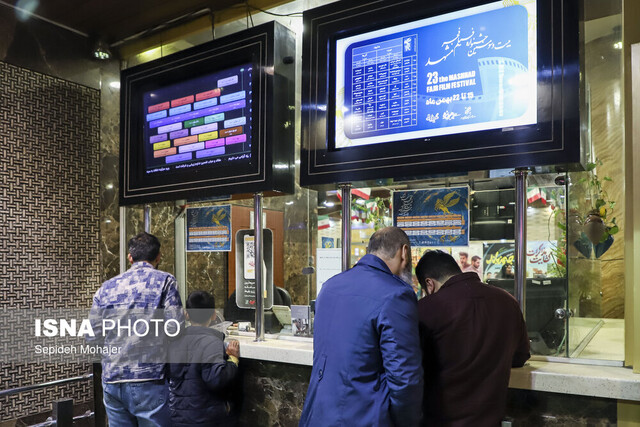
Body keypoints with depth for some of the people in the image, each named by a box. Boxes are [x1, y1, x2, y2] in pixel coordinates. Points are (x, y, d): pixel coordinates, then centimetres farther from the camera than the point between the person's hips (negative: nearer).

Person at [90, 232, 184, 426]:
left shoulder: (107, 287, 9)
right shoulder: (164, 281, -4)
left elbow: (92, 335, 8)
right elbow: (175, 328, -11)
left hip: (112, 381, 5)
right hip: (148, 379, -5)